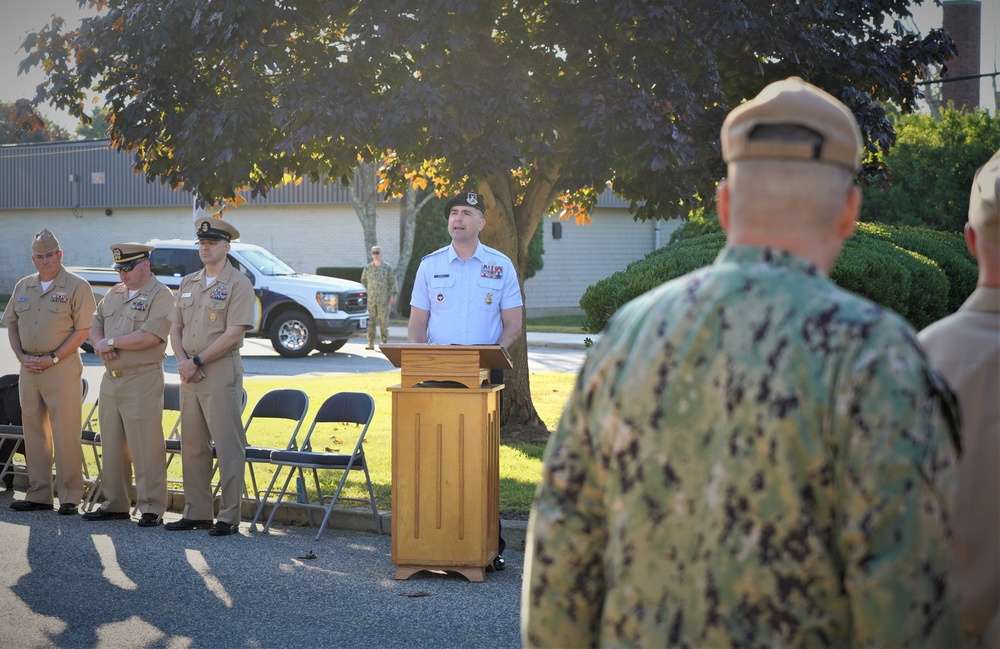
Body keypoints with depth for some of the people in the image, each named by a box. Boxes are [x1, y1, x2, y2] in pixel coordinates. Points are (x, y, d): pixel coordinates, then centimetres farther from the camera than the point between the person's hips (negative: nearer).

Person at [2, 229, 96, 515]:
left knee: (65, 434, -6)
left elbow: (82, 330, -9)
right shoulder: (23, 287, 15)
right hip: (29, 369, 6)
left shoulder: (76, 287, -4)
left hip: (62, 368, -6)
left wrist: (52, 358, -14)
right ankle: (38, 494, 17)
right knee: (33, 431, 9)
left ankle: (70, 496, -1)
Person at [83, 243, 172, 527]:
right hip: (110, 379, 8)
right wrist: (99, 344, -6)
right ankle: (115, 505, 21)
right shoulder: (114, 293, 16)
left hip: (142, 380, -8)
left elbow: (149, 336, -20)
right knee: (112, 447, 12)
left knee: (145, 449, -6)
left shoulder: (160, 296, -9)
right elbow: (95, 322, 17)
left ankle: (152, 509, -1)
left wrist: (111, 342, -11)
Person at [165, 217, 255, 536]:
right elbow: (175, 327, 14)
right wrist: (182, 361, -3)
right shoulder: (188, 283, 15)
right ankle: (197, 512, 18)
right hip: (189, 373, 7)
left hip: (221, 371, -7)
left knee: (228, 447, -4)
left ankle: (229, 517, -1)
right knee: (192, 446, 10)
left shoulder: (238, 283, -6)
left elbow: (232, 333, -14)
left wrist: (197, 361, -13)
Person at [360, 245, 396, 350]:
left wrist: (392, 296, -5)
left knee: (384, 321, -4)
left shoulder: (387, 268, 3)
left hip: (384, 299, -3)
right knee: (370, 321, 1)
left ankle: (385, 342, 1)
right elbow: (363, 281, 19)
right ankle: (371, 343, 5)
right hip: (370, 299, 3)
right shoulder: (368, 268, 10)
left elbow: (392, 282, 2)